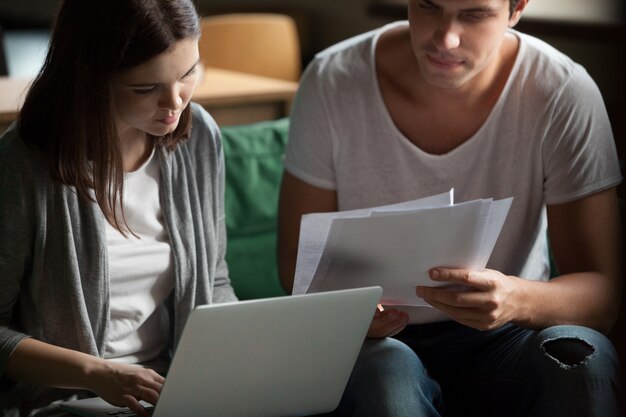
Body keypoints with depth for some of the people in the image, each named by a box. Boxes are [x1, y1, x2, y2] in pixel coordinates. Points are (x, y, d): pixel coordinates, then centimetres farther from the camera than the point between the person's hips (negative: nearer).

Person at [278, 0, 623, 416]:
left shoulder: (565, 94, -14)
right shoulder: (333, 83, -12)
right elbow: (297, 256, -4)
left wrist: (518, 300, -38)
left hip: (503, 341, 0)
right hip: (378, 338, 1)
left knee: (581, 356, -33)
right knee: (385, 369, -34)